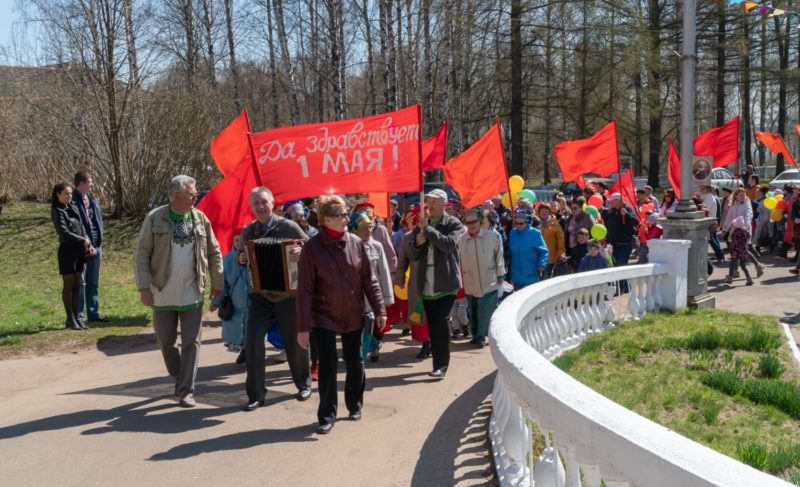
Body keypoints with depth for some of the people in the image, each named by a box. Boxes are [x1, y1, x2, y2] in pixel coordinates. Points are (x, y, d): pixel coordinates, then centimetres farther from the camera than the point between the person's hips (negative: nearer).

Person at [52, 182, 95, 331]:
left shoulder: (73, 208, 14)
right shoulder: (57, 211, -6)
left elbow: (81, 228, 13)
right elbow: (64, 232, -14)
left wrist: (89, 244, 0)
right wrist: (84, 240, -10)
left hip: (79, 250, 6)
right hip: (67, 250, -6)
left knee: (77, 285, 8)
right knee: (68, 285, 0)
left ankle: (77, 317, 13)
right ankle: (70, 319, 6)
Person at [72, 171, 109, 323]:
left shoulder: (93, 200, 12)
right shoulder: (73, 202, -13)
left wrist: (98, 243, 7)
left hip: (95, 247, 8)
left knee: (93, 282, 14)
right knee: (80, 282, -1)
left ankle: (93, 313, 23)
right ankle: (78, 316, 6)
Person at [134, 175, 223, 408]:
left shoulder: (201, 219, 1)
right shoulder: (155, 218, -6)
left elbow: (214, 253, 8)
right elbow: (142, 255, -5)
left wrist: (217, 283, 5)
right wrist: (144, 288, -10)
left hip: (192, 293, 1)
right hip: (163, 293, -1)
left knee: (191, 343, 1)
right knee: (166, 341, 9)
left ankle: (186, 391, 9)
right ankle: (179, 377, 33)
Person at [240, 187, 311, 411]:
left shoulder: (288, 226, -7)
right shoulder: (248, 231, 4)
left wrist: (301, 253, -27)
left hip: (287, 295, -2)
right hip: (260, 295, 2)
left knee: (295, 342, 11)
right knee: (253, 342, -10)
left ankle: (303, 384, 34)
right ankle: (256, 394, 1)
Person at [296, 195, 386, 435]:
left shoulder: (356, 243, -3)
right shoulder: (312, 248, -11)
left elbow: (369, 280, 3)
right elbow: (304, 290, -11)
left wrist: (379, 309, -2)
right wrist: (303, 326, -13)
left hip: (353, 316, 3)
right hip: (324, 316, -3)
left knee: (355, 363, 11)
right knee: (328, 364, -6)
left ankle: (354, 405, 32)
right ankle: (327, 415, 9)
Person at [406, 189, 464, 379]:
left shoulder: (454, 224, -1)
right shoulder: (421, 224, 12)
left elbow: (449, 244, -20)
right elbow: (411, 255, 10)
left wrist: (428, 228, -17)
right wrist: (417, 242, -10)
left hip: (446, 283, -5)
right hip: (427, 284, 5)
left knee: (441, 322, -13)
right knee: (432, 325, 9)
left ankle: (441, 365, -8)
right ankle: (438, 361, 20)